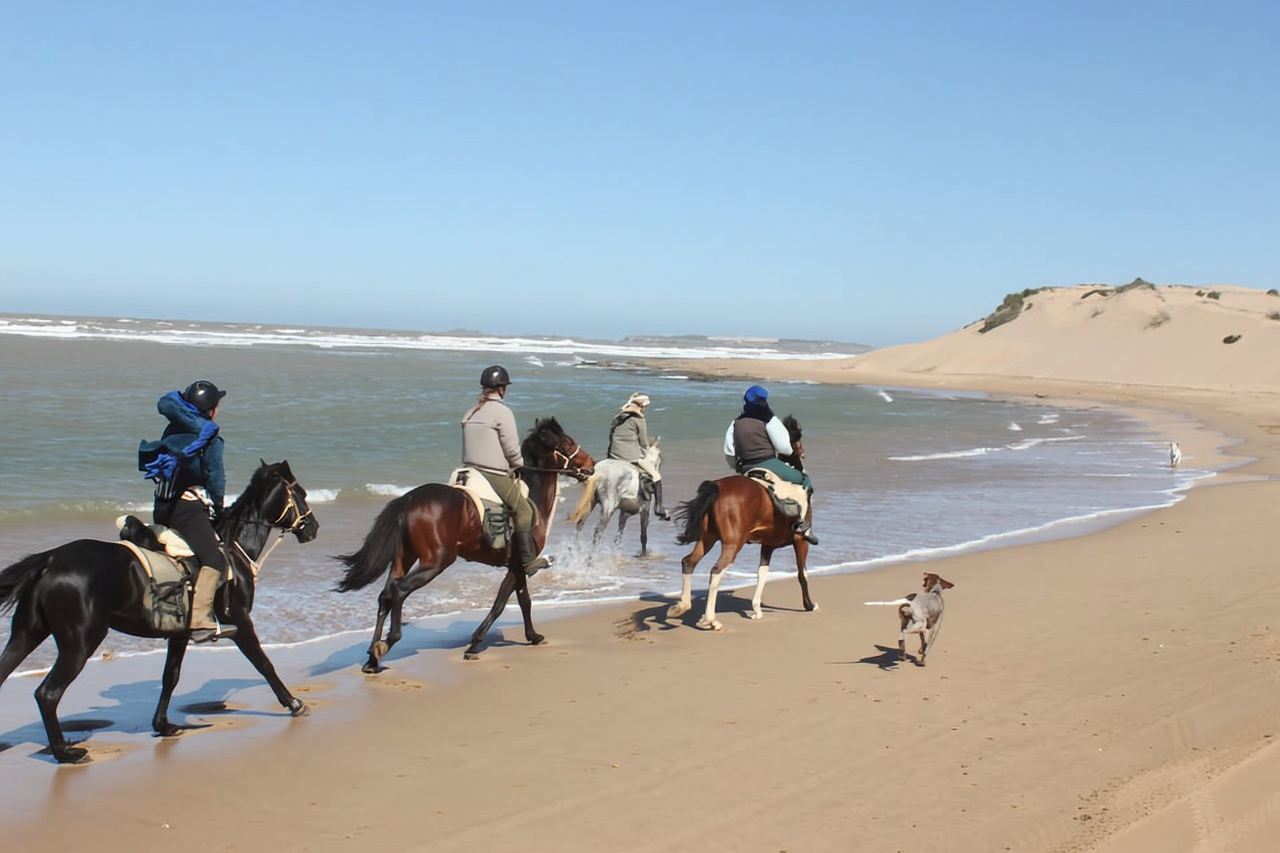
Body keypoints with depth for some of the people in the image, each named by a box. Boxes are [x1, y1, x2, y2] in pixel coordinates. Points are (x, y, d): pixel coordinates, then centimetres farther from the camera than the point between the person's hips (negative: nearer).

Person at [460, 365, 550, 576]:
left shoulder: (470, 413, 12)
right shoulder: (502, 412, -11)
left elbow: (473, 444, 14)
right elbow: (511, 449, -12)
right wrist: (520, 465, 8)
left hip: (470, 470, 8)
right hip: (495, 475, -8)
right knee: (523, 510, 0)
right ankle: (529, 561, -3)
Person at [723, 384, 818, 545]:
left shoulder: (736, 423, 12)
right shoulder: (769, 420, -3)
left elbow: (728, 453, 10)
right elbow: (784, 447, -6)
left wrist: (738, 467, 26)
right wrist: (791, 452, 16)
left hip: (746, 470, 6)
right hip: (769, 464, -6)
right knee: (805, 482, 9)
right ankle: (805, 524, 0)